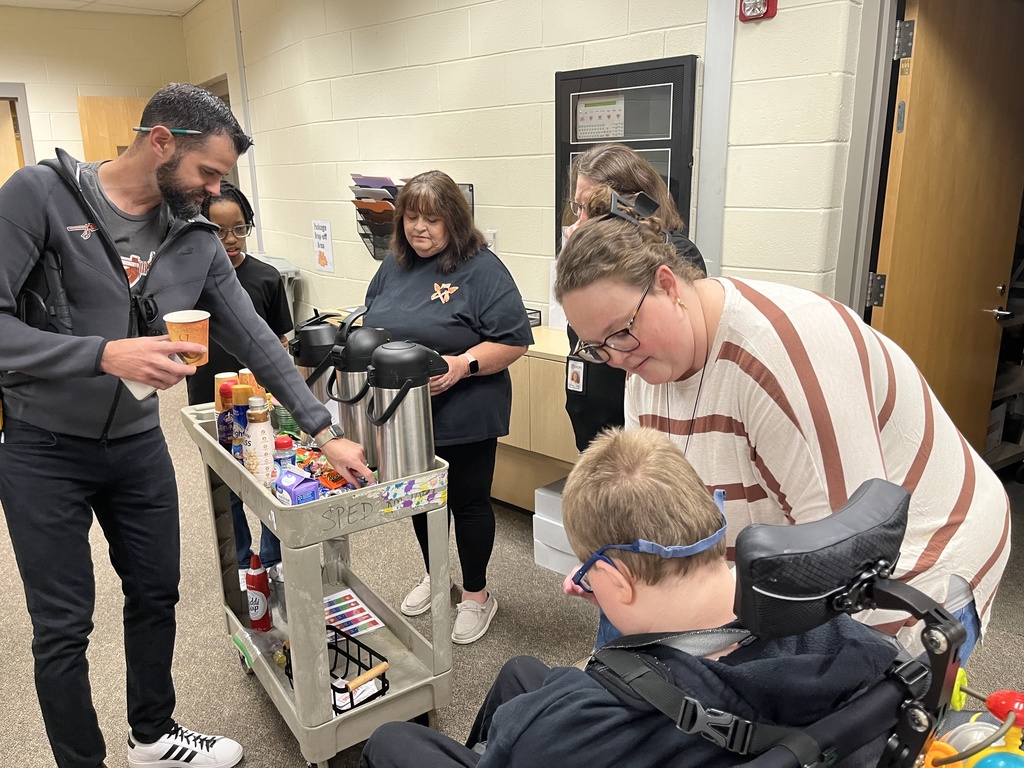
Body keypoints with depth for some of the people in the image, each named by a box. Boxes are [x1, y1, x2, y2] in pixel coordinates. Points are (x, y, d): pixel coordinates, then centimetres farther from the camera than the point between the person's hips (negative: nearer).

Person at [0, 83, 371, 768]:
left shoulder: (196, 238, -1)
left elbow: (254, 339, 0)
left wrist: (324, 431, -4)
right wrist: (105, 354, -31)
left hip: (138, 444, 5)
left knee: (157, 596, 17)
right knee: (64, 628, 7)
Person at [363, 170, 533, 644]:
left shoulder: (482, 270, -14)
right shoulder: (394, 265, 7)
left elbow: (515, 340, -17)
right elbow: (371, 322, 18)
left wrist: (463, 365, -28)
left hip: (464, 418, -6)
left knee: (468, 503, 9)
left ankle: (476, 594, 29)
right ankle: (434, 575, 44)